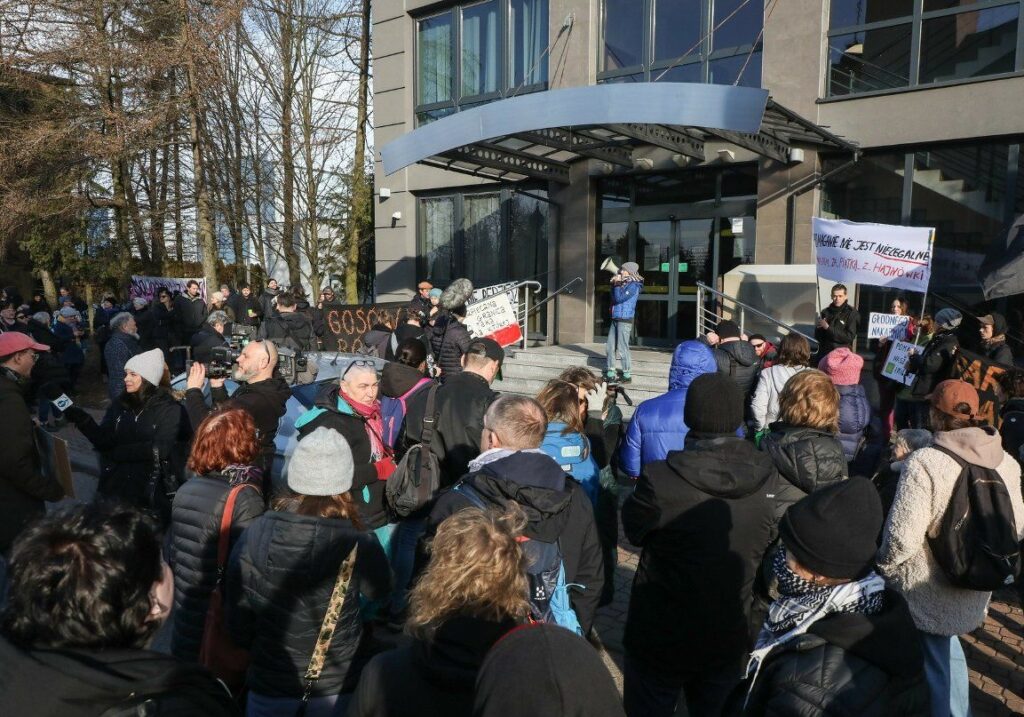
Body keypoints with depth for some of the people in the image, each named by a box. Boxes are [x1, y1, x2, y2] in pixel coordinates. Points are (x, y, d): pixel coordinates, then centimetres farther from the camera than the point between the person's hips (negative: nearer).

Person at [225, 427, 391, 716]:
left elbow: (236, 612, -7)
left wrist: (253, 646, 11)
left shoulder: (254, 535, -20)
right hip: (337, 681, -1)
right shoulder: (360, 546, -26)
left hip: (270, 677, 1)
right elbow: (379, 591, -4)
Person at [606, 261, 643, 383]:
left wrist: (616, 284, -8)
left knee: (622, 348, -6)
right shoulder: (623, 284, 14)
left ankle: (627, 375, 2)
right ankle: (610, 373, 16)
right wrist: (614, 284, 7)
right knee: (609, 347, 9)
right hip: (615, 319, 8)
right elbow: (614, 298, 15)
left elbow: (619, 298, -17)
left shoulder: (633, 285, -10)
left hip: (625, 320, -8)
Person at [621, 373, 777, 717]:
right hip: (729, 638, 4)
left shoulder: (660, 480, -28)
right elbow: (766, 545, 2)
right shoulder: (767, 477, -13)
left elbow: (633, 529, -9)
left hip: (661, 639, -4)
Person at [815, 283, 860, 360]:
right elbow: (817, 336, 9)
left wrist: (828, 328, -16)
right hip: (824, 354, 4)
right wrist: (819, 327, -13)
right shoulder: (825, 312, 9)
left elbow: (850, 337, -11)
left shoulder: (851, 313, -3)